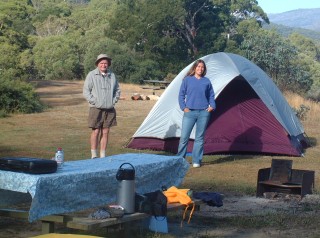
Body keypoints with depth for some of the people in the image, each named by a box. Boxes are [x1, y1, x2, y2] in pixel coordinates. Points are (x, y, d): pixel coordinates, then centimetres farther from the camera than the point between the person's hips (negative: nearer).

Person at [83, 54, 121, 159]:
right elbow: (86, 91, -3)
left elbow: (117, 90, 21)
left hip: (109, 109, 4)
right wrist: (94, 101, -9)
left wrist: (114, 101, 8)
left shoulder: (112, 75, 10)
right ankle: (94, 155, 3)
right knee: (95, 131, -5)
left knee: (105, 132, 6)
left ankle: (103, 156, 12)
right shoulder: (92, 75, -3)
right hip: (96, 108, -4)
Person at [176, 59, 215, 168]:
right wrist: (184, 107, -5)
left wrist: (212, 106, 0)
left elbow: (211, 96, 15)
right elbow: (181, 95, 5)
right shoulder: (187, 80, 3)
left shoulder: (207, 81, 8)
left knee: (200, 137, 5)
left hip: (204, 113, 2)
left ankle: (196, 161, 12)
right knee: (184, 136, -3)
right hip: (190, 112, -2)